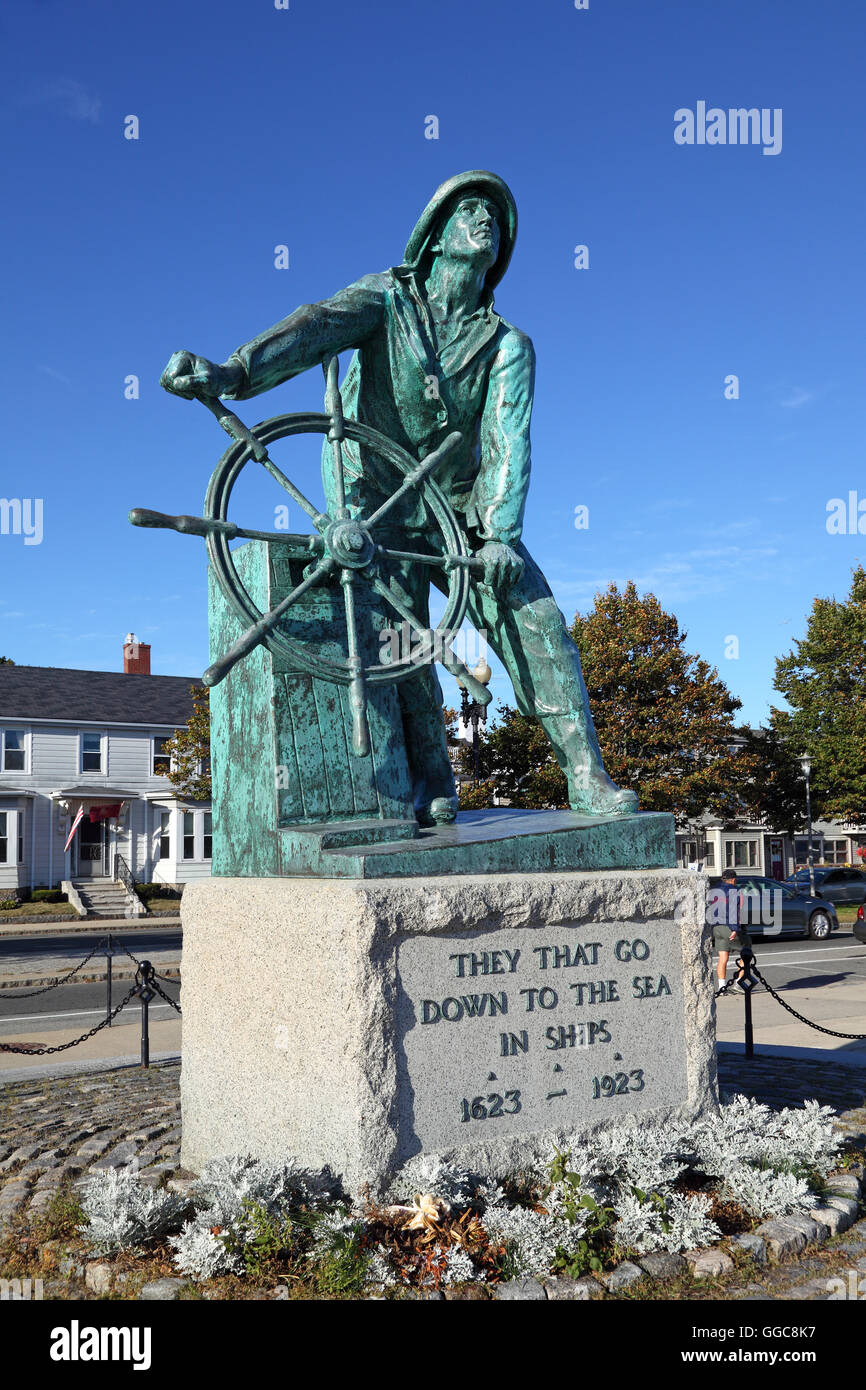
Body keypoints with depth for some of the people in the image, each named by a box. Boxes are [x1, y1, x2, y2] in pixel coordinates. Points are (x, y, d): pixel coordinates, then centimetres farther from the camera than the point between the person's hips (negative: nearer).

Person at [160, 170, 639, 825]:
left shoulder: (508, 345, 4)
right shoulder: (386, 298, 1)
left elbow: (508, 440, -11)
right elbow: (317, 327, -20)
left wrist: (499, 535, -28)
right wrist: (231, 371, -39)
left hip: (465, 513, 2)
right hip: (381, 507, -1)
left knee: (536, 621, -13)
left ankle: (587, 776, -10)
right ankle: (434, 785, -8)